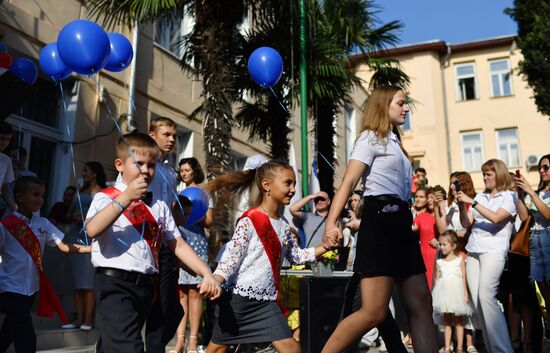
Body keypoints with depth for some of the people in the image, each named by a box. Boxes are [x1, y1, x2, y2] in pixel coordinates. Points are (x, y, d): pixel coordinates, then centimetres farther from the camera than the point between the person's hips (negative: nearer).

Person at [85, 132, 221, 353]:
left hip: (146, 286, 6)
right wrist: (126, 197, -23)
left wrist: (206, 274, 0)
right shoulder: (106, 197, -2)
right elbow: (92, 230, -22)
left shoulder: (160, 207, 14)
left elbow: (178, 245, 11)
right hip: (115, 284, -6)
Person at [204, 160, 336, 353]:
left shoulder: (283, 226, 8)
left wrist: (325, 246, 7)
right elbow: (231, 256, -17)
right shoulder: (249, 220, -13)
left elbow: (297, 256, 18)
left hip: (267, 301, 6)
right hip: (238, 296, -6)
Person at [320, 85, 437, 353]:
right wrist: (331, 222, -26)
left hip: (400, 222, 9)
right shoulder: (371, 138, 0)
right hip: (380, 221, -9)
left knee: (421, 303, 4)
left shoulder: (394, 142, 25)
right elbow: (348, 182, -13)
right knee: (374, 312, -13)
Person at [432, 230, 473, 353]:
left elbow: (464, 278, -2)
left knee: (458, 321, 5)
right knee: (447, 320, 7)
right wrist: (436, 294, 4)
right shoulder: (439, 262, 7)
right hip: (444, 292, 3)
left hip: (456, 292, -3)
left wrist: (465, 293, -7)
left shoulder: (459, 260, -1)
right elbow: (437, 278, 8)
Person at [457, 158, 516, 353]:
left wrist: (472, 202, -16)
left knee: (486, 295, -21)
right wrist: (461, 205, -2)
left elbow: (496, 218, -15)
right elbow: (466, 223, 13)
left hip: (494, 250, -6)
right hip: (473, 251, 6)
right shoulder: (480, 196, 18)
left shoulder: (509, 196, 3)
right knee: (476, 299, -1)